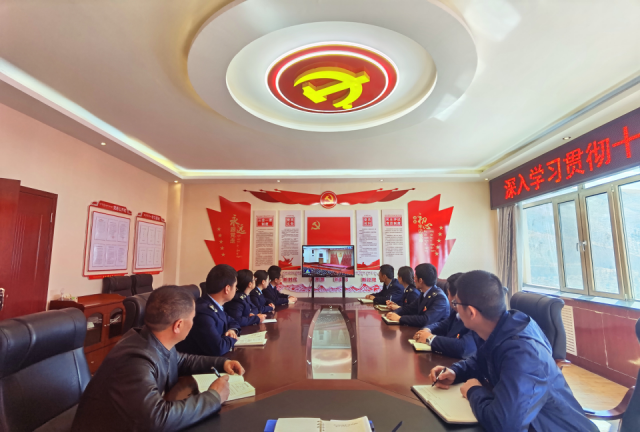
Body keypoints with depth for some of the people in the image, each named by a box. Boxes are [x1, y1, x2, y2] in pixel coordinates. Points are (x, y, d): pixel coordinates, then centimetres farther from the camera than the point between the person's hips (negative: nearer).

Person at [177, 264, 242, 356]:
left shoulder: (215, 305, 0)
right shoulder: (203, 312, -27)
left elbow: (232, 322, 16)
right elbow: (218, 348, -34)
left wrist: (232, 330, -5)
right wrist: (232, 338, -15)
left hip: (211, 358, 8)